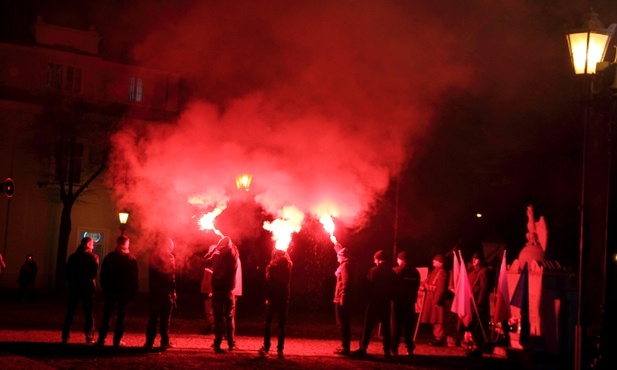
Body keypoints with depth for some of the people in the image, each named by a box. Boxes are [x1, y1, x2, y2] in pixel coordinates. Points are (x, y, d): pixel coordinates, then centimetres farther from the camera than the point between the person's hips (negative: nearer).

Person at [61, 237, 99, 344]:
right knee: (88, 313, 5)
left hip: (74, 286, 3)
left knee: (70, 312, 9)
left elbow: (66, 272, 0)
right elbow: (94, 273, -14)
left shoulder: (73, 256, 4)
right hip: (88, 287, -2)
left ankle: (65, 337, 6)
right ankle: (89, 338, 2)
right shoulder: (93, 257, -6)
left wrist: (72, 281, 12)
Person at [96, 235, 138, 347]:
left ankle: (101, 339, 4)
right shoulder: (131, 259, -4)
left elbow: (103, 275, 2)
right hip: (126, 291, -2)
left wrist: (105, 288, 5)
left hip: (111, 290, 2)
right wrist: (133, 292, -2)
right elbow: (135, 277, -4)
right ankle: (117, 340, 2)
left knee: (106, 315, 8)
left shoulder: (109, 257, 1)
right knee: (121, 316, 4)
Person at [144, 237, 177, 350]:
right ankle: (164, 342, 1)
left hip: (154, 290, 4)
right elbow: (171, 276, -12)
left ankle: (149, 341, 6)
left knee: (153, 316, 8)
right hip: (166, 290, -4)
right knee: (165, 317, 1)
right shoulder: (169, 257, -8)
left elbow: (151, 273, 12)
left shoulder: (153, 255, 8)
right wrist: (173, 291, -10)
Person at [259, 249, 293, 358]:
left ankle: (266, 348, 5)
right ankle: (280, 350, 1)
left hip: (272, 298, -2)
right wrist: (284, 255, 25)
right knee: (281, 325, 6)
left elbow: (268, 283, -9)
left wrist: (267, 297, -2)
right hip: (284, 299, 2)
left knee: (268, 323, 10)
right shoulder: (288, 266, -1)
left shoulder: (271, 267, -7)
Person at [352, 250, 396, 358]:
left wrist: (369, 296, 5)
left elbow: (369, 285, -9)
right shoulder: (391, 272, 4)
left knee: (368, 326, 1)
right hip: (386, 302, 4)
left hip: (374, 301, -4)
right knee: (386, 326, 8)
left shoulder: (374, 270, -9)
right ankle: (387, 350, 7)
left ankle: (363, 348, -2)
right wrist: (389, 297, 14)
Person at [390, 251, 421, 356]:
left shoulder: (395, 271, -9)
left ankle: (394, 348, -2)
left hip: (398, 300, -3)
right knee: (409, 325, 10)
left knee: (396, 325, 2)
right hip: (410, 301, 4)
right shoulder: (415, 272, 5)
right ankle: (410, 348, 9)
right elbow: (416, 286, 6)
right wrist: (412, 297, 12)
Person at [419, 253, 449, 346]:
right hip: (431, 298, 10)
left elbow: (440, 289, -23)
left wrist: (436, 300, -23)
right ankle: (437, 336, 24)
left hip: (436, 299, -10)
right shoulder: (434, 271, 12)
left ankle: (440, 338, 1)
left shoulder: (441, 273, -19)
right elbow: (428, 280, 16)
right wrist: (423, 285, -5)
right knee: (434, 319, 15)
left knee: (437, 319, -4)